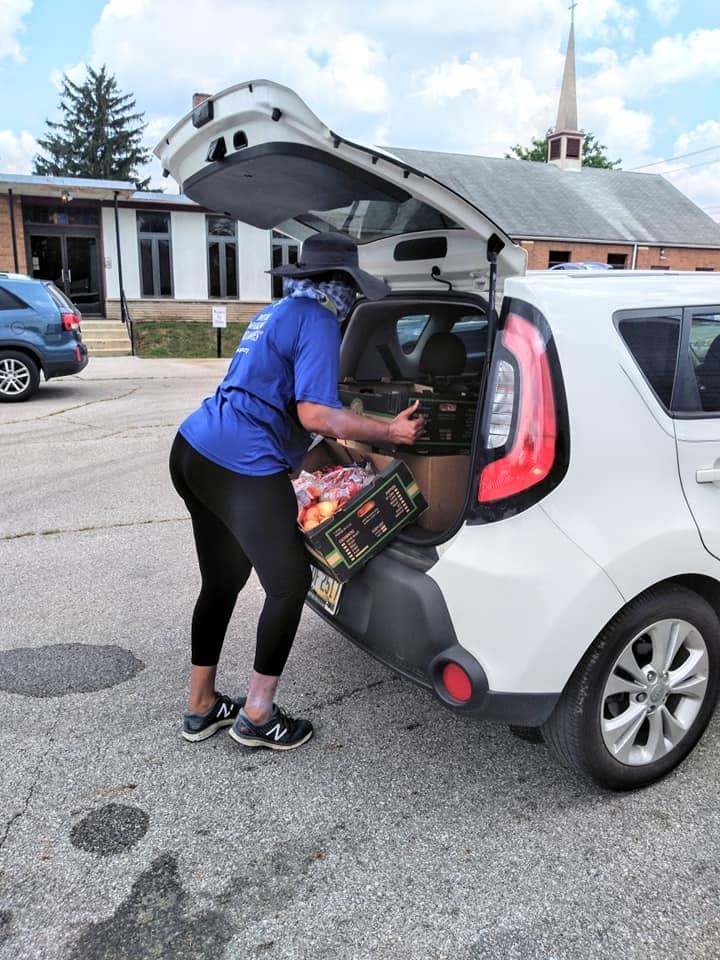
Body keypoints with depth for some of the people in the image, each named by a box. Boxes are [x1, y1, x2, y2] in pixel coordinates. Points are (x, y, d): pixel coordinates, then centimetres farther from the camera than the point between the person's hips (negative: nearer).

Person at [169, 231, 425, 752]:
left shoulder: (276, 313, 21)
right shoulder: (319, 322, -8)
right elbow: (314, 415, -16)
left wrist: (351, 426, 35)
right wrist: (391, 431, -7)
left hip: (193, 451, 10)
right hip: (242, 469, -10)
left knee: (221, 581, 19)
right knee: (289, 584, 5)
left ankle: (201, 706, 32)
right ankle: (257, 714, 16)